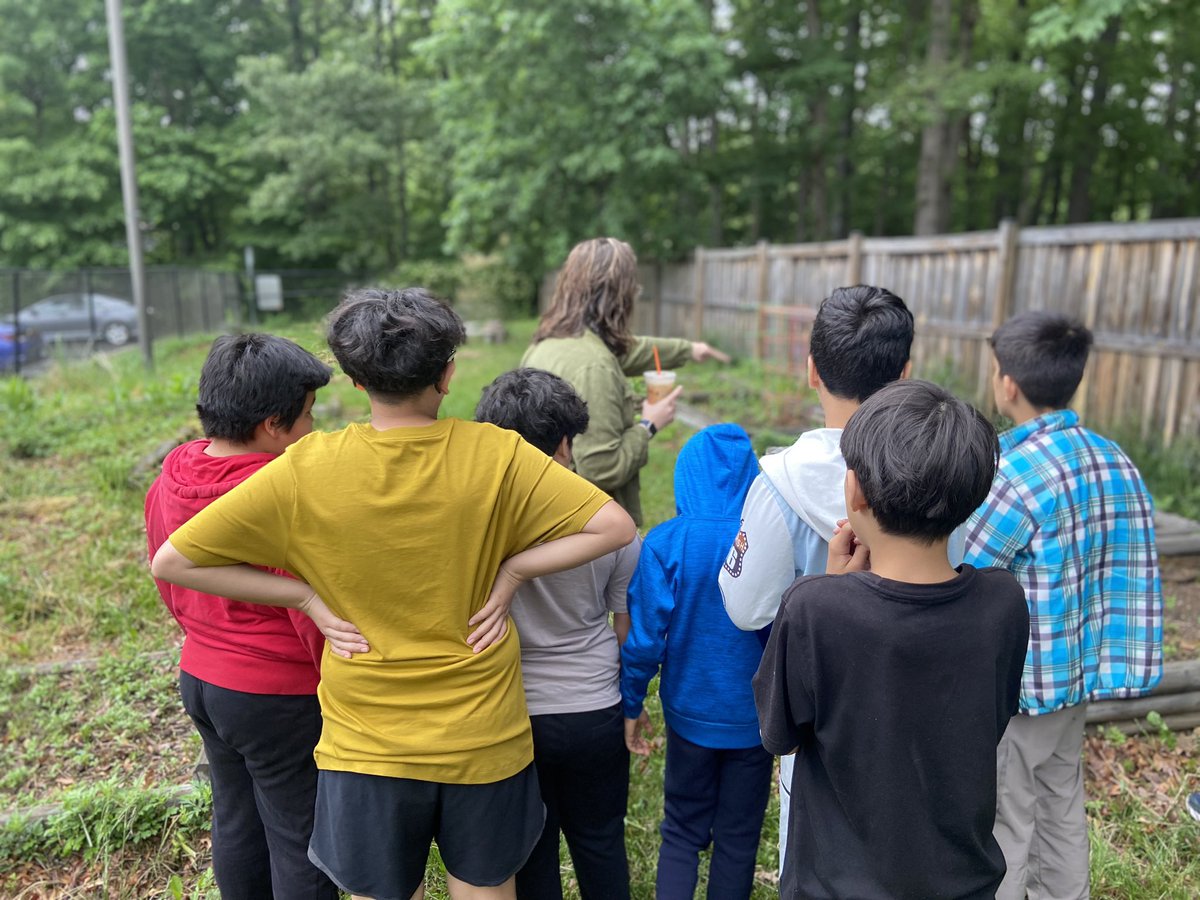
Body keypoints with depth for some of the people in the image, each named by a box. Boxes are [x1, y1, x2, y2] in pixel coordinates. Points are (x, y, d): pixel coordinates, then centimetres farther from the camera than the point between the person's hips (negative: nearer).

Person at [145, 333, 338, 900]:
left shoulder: (170, 479, -3)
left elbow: (169, 583, 10)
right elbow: (316, 612, -22)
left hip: (201, 678, 8)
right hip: (282, 696, -8)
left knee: (235, 821, 25)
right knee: (301, 841, 10)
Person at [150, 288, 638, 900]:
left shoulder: (306, 470, -15)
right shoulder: (494, 454, -15)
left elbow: (172, 561, -10)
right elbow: (614, 526, -15)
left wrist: (305, 595, -8)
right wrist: (511, 569, -11)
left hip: (367, 745, 0)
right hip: (482, 740, 1)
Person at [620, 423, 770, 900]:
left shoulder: (666, 543, -16)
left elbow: (645, 636, -13)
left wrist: (631, 704, 1)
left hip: (691, 712, 0)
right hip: (755, 714, 1)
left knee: (683, 830, 20)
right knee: (738, 837, 19)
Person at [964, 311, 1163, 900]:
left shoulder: (1014, 473, -25)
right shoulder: (1116, 462, -1)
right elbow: (1130, 569, 7)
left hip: (1014, 686, -7)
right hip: (1080, 676, 8)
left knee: (1000, 830, 10)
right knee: (1063, 813, 24)